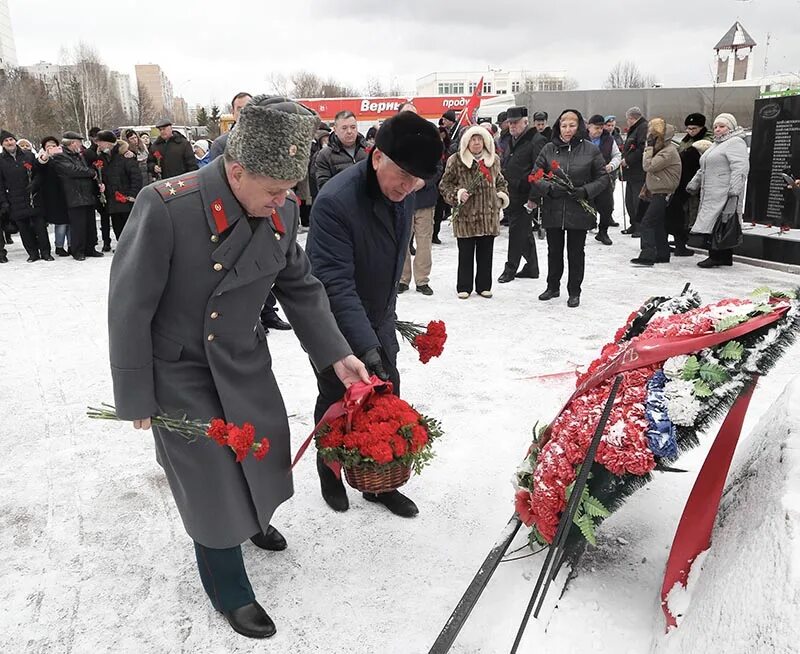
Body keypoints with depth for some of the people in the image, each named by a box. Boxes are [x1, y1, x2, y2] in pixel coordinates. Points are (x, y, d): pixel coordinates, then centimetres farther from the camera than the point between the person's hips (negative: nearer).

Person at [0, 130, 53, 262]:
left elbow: (40, 172, 9)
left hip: (34, 198, -1)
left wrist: (34, 184, -10)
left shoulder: (28, 155, 6)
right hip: (15, 202, 1)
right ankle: (33, 253, 13)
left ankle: (45, 252, 7)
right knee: (24, 228, 4)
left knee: (40, 225, -2)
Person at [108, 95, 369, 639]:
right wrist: (136, 396, -13)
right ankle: (230, 590, 31)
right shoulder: (165, 207, -30)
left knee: (266, 448, 20)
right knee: (210, 479, 5)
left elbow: (301, 287, 2)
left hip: (245, 361, 5)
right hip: (178, 371, -5)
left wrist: (336, 354, -3)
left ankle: (252, 516, 55)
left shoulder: (283, 211, -12)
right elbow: (129, 307, -20)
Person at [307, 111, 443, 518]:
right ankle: (330, 477, 37)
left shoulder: (402, 191, -5)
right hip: (337, 327, -6)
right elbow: (336, 285, -31)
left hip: (376, 321, 6)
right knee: (336, 404, 11)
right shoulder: (334, 202, -29)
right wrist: (366, 346, -37)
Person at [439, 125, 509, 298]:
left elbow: (500, 181, 23)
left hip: (489, 214, 3)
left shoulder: (493, 160, 9)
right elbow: (444, 184, 2)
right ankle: (464, 287, 17)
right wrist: (457, 194, -12)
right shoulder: (456, 160, -3)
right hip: (466, 214, -3)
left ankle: (484, 286, 22)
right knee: (466, 253, 4)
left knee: (486, 252, 9)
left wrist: (502, 196, 8)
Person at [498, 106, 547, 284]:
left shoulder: (536, 141, -11)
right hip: (510, 196, 9)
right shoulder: (510, 141, 16)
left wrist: (533, 197, -20)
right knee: (525, 232, 14)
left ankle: (511, 269, 7)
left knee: (517, 232, -3)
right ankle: (531, 268, 24)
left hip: (523, 198, -9)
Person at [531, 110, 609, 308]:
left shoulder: (590, 149, -1)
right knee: (554, 251, 14)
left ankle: (574, 292, 20)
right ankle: (553, 287, 32)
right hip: (553, 210, 2)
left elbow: (603, 177, 2)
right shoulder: (549, 149, 2)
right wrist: (549, 188, -15)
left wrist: (586, 191, -14)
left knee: (576, 253, 7)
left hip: (579, 210, -2)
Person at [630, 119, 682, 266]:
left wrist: (649, 148, -16)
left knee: (646, 224, -14)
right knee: (658, 224, 14)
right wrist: (646, 188, 19)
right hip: (658, 193, 10)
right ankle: (662, 254, 22)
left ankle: (647, 256, -16)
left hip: (663, 194, -10)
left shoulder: (669, 151, -17)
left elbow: (648, 166, -24)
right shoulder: (662, 149, 16)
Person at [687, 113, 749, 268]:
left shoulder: (736, 143, -5)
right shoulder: (716, 145, 26)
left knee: (717, 225, -13)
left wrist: (734, 189, -25)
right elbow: (704, 169, 35)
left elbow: (740, 168, -17)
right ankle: (725, 258, 10)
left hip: (724, 194, -9)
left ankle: (715, 257, -10)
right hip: (711, 195, 9)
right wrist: (694, 183, 26)